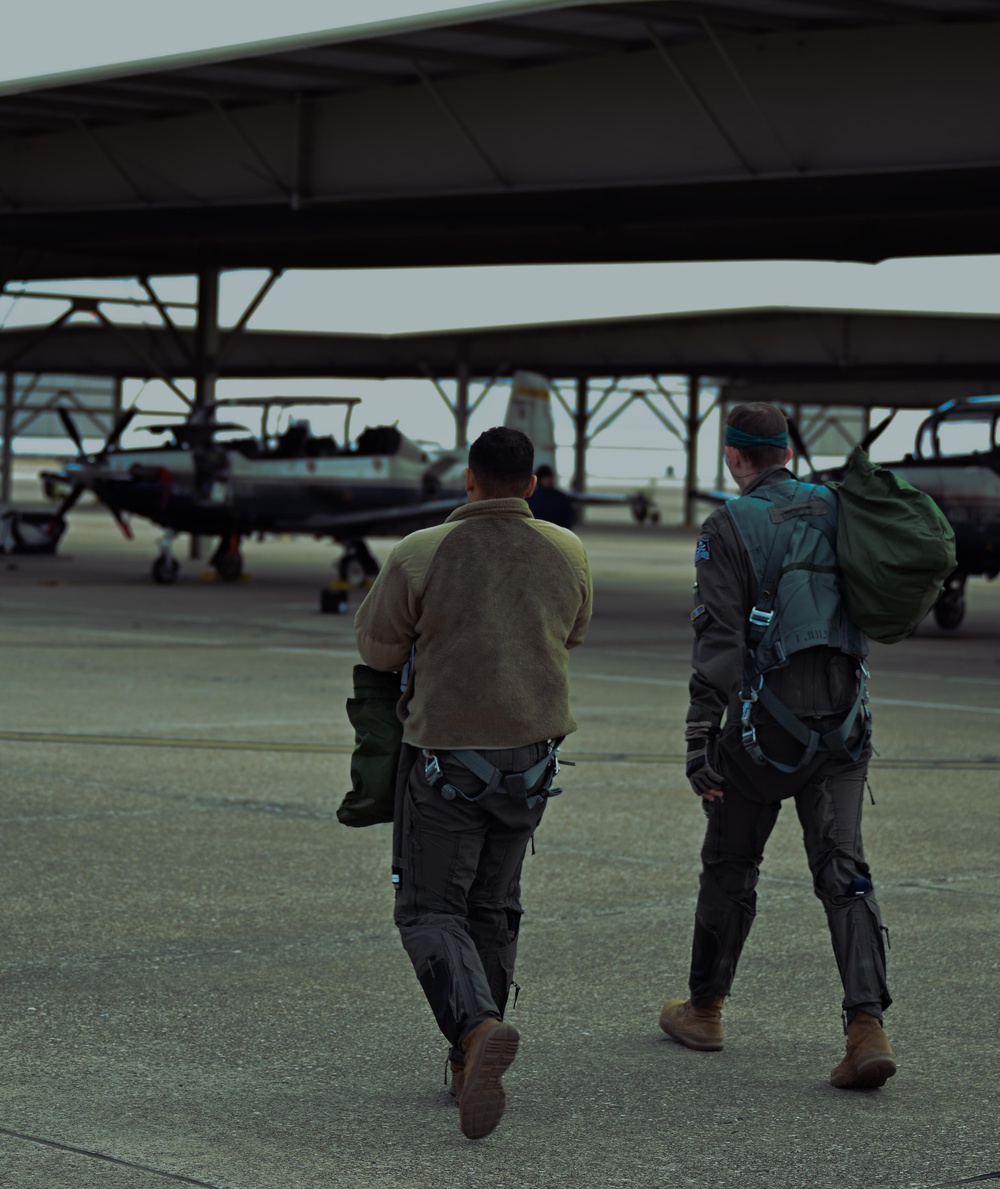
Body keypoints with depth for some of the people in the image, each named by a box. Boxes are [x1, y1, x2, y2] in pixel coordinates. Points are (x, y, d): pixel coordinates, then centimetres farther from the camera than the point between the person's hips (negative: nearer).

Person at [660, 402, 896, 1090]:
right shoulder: (837, 512, 10)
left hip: (766, 721, -3)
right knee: (843, 870, -3)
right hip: (844, 721, 3)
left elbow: (719, 639, -13)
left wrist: (701, 733, -15)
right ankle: (867, 1026, -19)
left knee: (731, 864, 14)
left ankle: (705, 1009, 28)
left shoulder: (729, 529, -5)